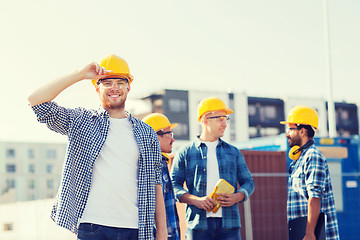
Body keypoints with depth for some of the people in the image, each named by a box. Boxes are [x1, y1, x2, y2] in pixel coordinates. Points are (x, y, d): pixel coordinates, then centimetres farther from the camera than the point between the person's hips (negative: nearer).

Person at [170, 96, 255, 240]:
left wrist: (236, 197, -5)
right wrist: (196, 200, -14)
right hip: (198, 223, -2)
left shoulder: (233, 152, 17)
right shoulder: (185, 153, 9)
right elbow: (174, 186, 3)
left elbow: (248, 182, 17)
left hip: (228, 224, 2)